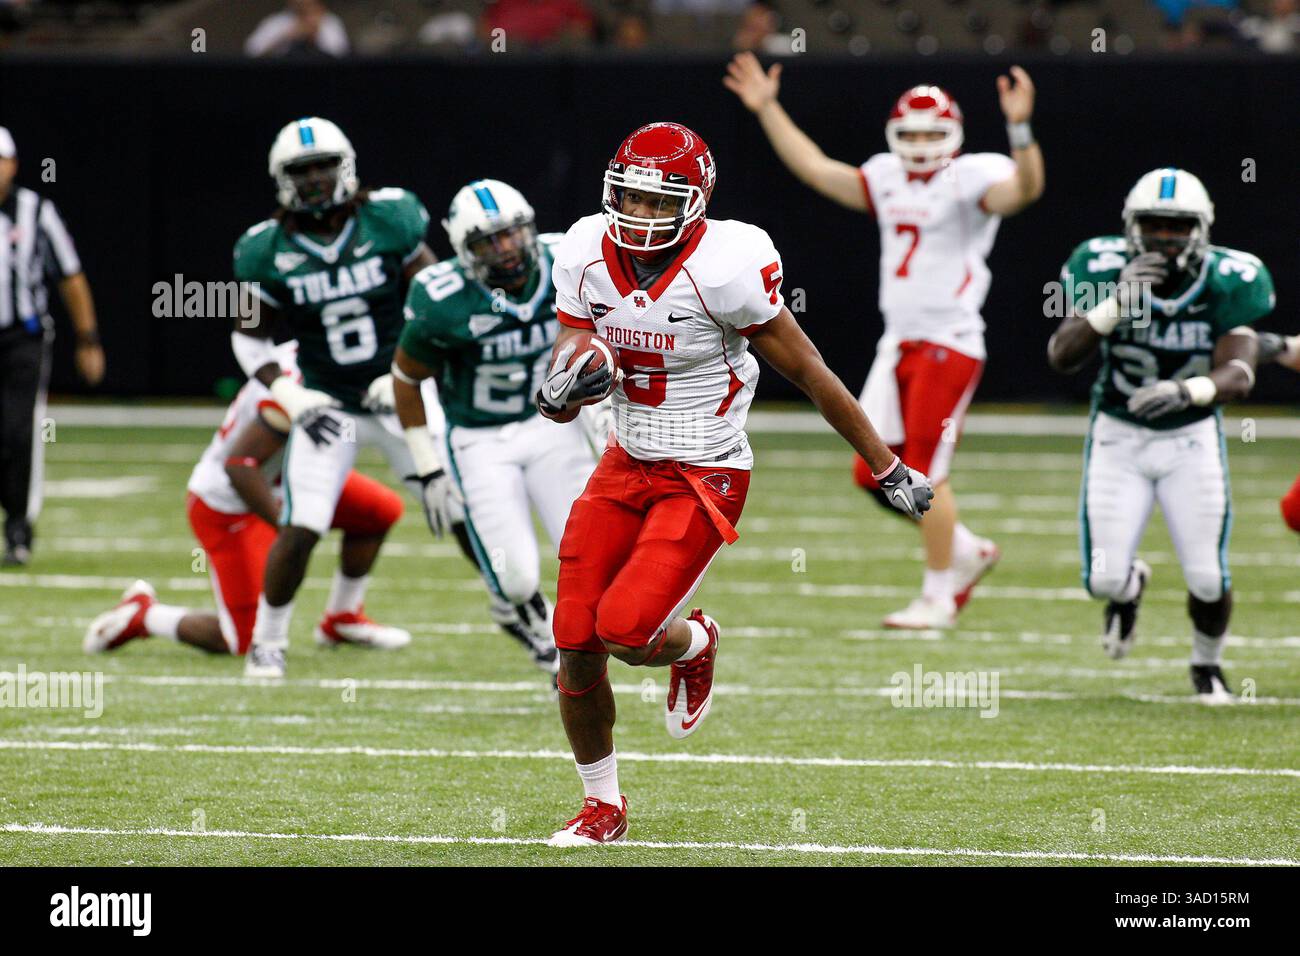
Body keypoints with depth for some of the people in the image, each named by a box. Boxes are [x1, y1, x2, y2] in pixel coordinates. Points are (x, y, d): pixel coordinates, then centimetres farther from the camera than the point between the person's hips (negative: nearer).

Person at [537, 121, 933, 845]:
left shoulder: (723, 268, -22)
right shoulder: (589, 255, -6)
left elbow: (810, 374, -12)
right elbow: (562, 400, 0)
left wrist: (888, 468, -5)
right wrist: (568, 385, -26)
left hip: (705, 478, -5)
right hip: (627, 466, 5)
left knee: (625, 631, -19)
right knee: (576, 643, 0)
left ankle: (693, 644, 20)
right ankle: (604, 805, 23)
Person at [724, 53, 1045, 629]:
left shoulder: (972, 177, -9)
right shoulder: (887, 179, 12)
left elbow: (1025, 188, -28)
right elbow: (814, 168, 19)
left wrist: (1019, 127, -43)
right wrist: (767, 110, 17)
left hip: (950, 344, -8)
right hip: (899, 344, 8)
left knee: (926, 472, -5)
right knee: (875, 473, 6)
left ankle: (938, 597, 7)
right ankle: (965, 551, 23)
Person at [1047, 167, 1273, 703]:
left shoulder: (1226, 282, -17)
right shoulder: (1104, 270, -17)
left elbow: (1238, 375, -27)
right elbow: (1062, 357, -25)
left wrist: (1185, 391, -47)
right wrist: (1117, 302, -38)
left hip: (1192, 439, 0)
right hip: (1118, 437, 0)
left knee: (1207, 579, -7)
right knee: (1103, 579, -9)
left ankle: (1207, 663, 27)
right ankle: (1130, 587, 32)